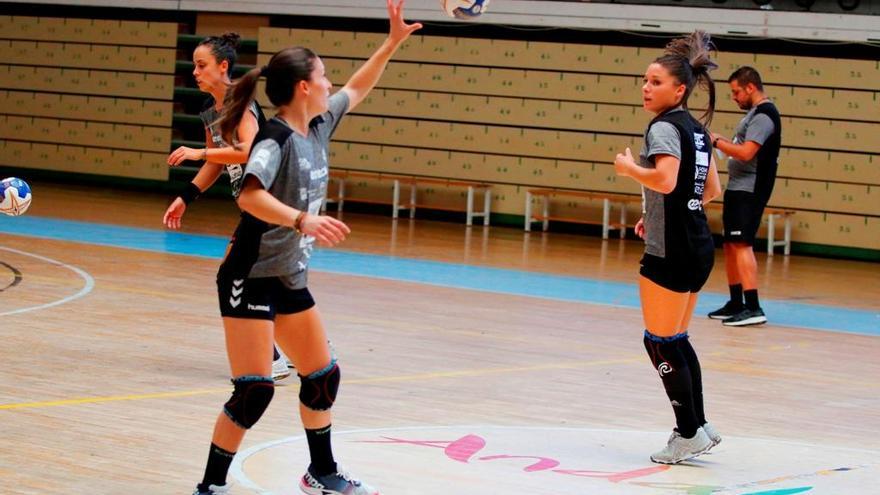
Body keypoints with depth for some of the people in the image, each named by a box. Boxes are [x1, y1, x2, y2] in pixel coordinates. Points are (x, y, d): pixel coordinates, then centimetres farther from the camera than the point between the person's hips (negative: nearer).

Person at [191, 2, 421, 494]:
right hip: (250, 278, -9)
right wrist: (302, 220, -46)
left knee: (323, 376, 17)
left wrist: (394, 41, 20)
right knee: (254, 391, -14)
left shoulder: (318, 128, 6)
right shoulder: (276, 138, -19)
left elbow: (357, 89, 23)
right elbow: (250, 196, -35)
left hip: (290, 278, 9)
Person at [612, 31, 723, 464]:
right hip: (699, 246, 10)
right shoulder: (696, 128, 14)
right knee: (676, 341, 18)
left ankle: (689, 433, 4)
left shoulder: (664, 127, -14)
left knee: (660, 343, 0)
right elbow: (711, 190, 20)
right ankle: (699, 426, 20)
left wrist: (629, 168, -12)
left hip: (671, 251, -10)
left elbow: (665, 180, -29)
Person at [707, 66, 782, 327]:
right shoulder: (756, 113, 18)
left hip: (748, 191, -11)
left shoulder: (763, 115, -14)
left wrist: (717, 141, -13)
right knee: (731, 245, 14)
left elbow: (746, 153, -23)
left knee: (741, 244, -15)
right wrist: (724, 142, 8)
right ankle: (736, 304, 23)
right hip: (738, 188, 11)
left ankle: (753, 308, -20)